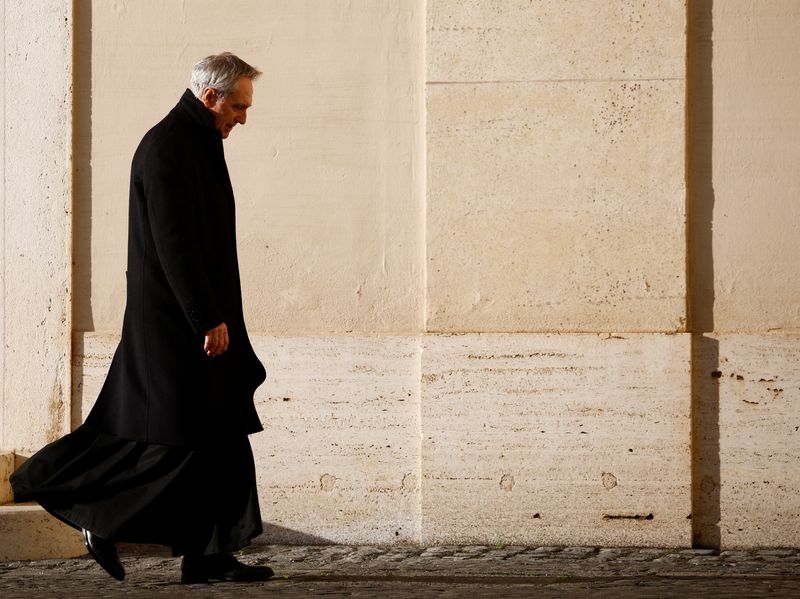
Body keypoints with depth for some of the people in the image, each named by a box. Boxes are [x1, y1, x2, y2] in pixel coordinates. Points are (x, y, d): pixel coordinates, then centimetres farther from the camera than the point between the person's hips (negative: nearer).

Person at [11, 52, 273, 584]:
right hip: (175, 320, -10)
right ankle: (101, 512, 5)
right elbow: (173, 243, -21)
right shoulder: (167, 148, -15)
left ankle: (208, 556, 12)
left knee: (218, 437, 9)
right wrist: (207, 320, -22)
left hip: (197, 317, 10)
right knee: (182, 437, -8)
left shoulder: (198, 144, 17)